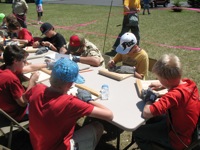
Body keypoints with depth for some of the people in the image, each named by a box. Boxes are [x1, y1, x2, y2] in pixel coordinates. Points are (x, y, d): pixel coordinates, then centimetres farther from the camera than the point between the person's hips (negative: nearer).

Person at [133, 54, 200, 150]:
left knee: (138, 133, 4)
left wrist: (149, 99, -23)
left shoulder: (174, 95, -37)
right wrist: (162, 85, 3)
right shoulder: (189, 83, -12)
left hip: (180, 140, -8)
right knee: (153, 120, 27)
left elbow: (146, 113, -43)